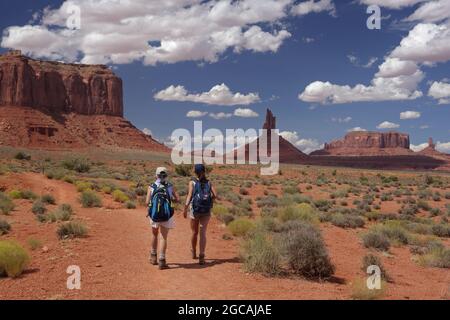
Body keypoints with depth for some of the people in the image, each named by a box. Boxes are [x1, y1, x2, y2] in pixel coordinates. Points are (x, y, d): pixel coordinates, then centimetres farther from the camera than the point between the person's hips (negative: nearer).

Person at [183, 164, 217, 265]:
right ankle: (201, 256, -14)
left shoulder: (192, 182, -2)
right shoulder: (208, 182, 4)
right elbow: (215, 195, -6)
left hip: (194, 210, 0)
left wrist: (185, 209, -16)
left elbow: (190, 195, -14)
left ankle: (194, 253, 36)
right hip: (206, 211, 1)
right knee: (203, 233, -2)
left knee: (195, 232, 16)